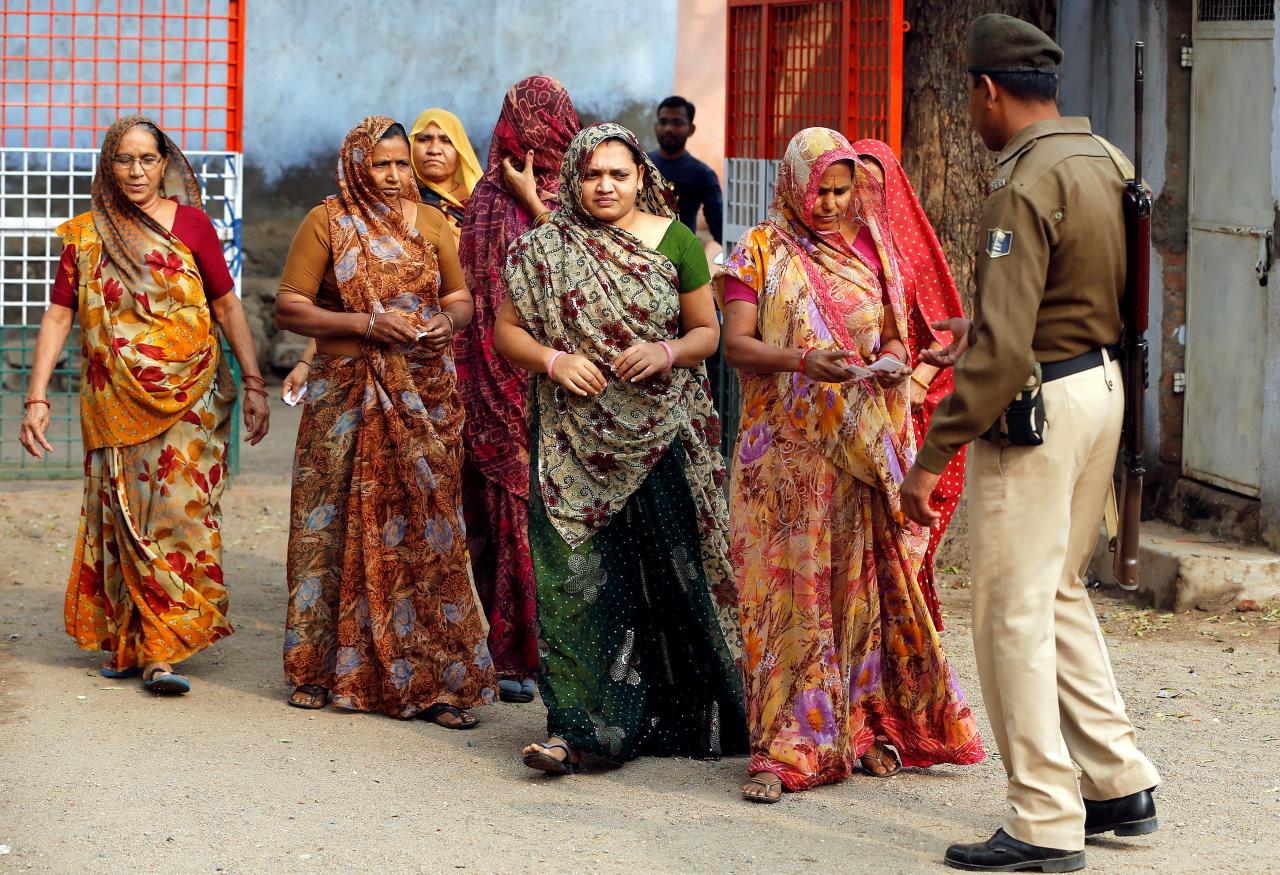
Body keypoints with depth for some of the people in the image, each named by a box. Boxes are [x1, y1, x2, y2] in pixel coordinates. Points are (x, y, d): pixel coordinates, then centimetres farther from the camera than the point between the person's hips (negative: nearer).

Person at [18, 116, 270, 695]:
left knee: (178, 511, -8)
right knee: (121, 516, 5)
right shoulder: (84, 235, 5)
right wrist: (37, 398, -5)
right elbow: (58, 317, 2)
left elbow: (227, 306, 5)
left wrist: (254, 385, 3)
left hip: (187, 400, -2)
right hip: (114, 403, 2)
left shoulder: (190, 224, 1)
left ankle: (163, 651, -8)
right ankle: (124, 640, 17)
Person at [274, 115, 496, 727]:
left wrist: (447, 322, -6)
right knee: (334, 527, 2)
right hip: (347, 395, -2)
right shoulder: (326, 222, 1)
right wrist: (366, 323, -14)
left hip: (424, 395, 2)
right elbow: (289, 308, -4)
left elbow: (461, 298, 17)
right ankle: (321, 668, 14)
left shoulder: (430, 223, 10)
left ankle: (431, 681, -2)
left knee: (423, 529, -3)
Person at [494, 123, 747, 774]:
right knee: (579, 575, -6)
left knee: (667, 574, 4)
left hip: (661, 436, 0)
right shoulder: (544, 249, 4)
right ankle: (578, 726, -5)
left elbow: (708, 331, 7)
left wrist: (667, 354, -13)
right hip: (575, 440, 0)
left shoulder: (675, 241, 4)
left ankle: (680, 716, 21)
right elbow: (508, 328, 7)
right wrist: (553, 360, -12)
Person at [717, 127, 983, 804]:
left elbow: (893, 336, 13)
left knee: (862, 582, 4)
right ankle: (784, 746, -3)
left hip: (863, 445, 3)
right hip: (785, 449, -3)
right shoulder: (762, 253, 1)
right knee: (789, 587, -5)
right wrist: (802, 361, -26)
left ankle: (867, 724, 15)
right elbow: (735, 343, -8)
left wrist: (892, 362, -11)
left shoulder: (870, 252, 10)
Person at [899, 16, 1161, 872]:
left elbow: (1004, 348, -25)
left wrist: (931, 457, -21)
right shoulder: (1107, 161, 7)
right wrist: (985, 324, 22)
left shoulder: (1026, 186, -20)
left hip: (1038, 406, -9)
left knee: (1014, 614, -1)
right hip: (1104, 382, 9)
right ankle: (1121, 784, 23)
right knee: (1061, 595, 21)